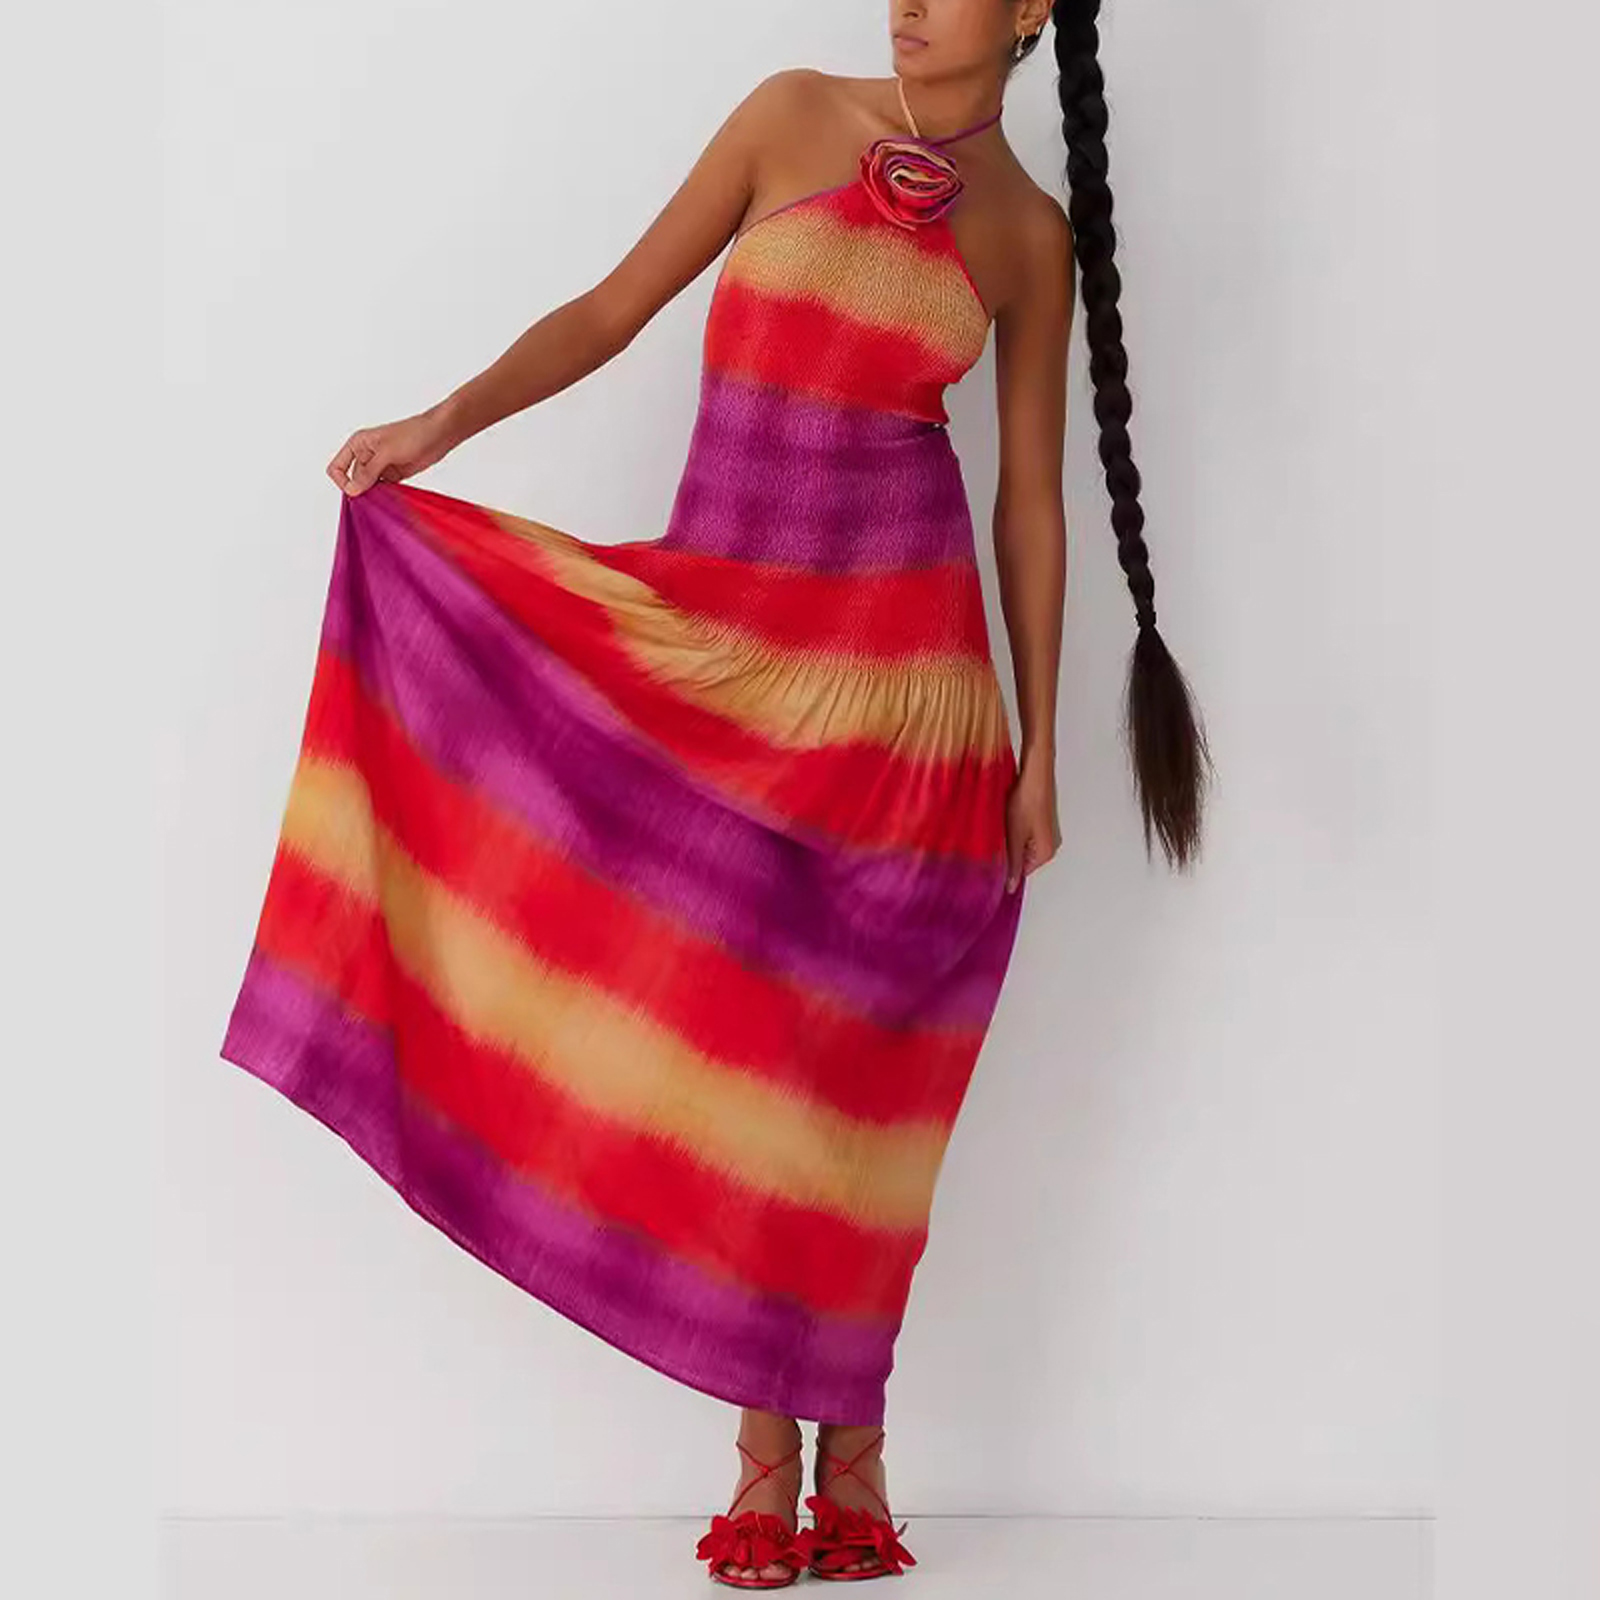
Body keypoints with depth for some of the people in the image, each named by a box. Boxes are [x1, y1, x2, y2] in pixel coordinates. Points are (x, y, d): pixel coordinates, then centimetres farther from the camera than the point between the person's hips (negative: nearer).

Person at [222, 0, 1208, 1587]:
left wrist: (1039, 744, 5)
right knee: (726, 1042, 2)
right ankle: (767, 1449, 13)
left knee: (845, 1053, 1)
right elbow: (614, 308, 6)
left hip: (896, 670, -1)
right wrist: (443, 422, -8)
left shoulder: (1032, 232, 6)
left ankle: (851, 1448, 15)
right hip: (711, 643, 1)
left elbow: (1033, 498, 8)